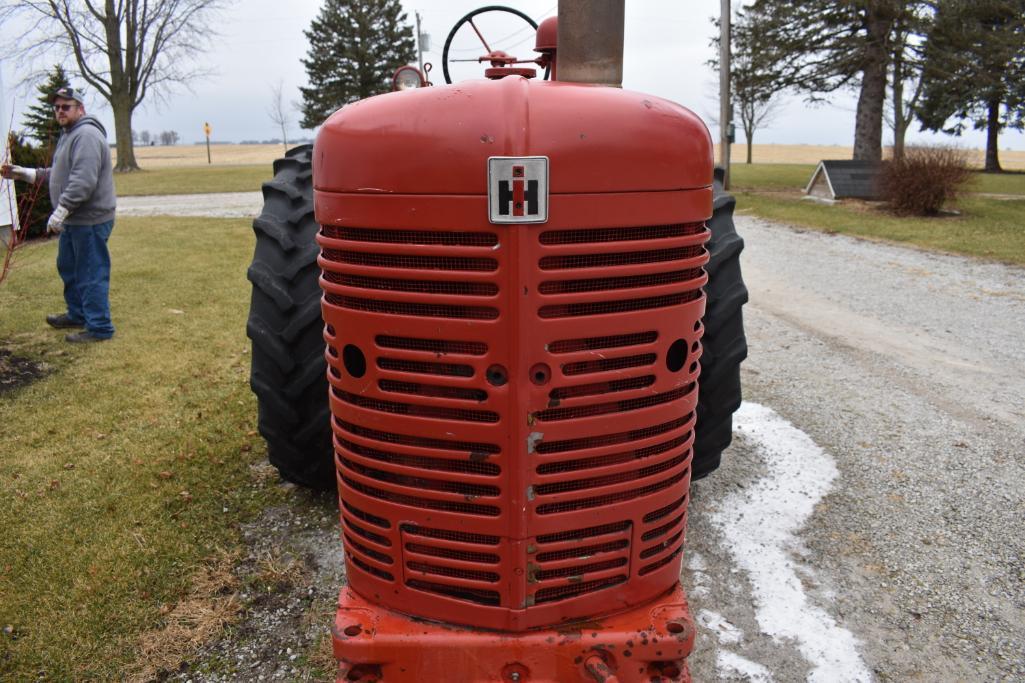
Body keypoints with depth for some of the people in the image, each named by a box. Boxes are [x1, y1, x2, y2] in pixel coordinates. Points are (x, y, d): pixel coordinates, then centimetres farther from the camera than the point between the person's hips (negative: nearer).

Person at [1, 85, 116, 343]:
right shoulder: (69, 135, 19)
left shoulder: (86, 135, -16)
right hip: (74, 219, 11)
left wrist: (60, 211, -25)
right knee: (68, 268, 21)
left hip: (89, 220, -11)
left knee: (91, 273, -5)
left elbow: (83, 181, -26)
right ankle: (77, 314, 35)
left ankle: (99, 327, 2)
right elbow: (59, 174, 28)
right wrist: (24, 174, 22)